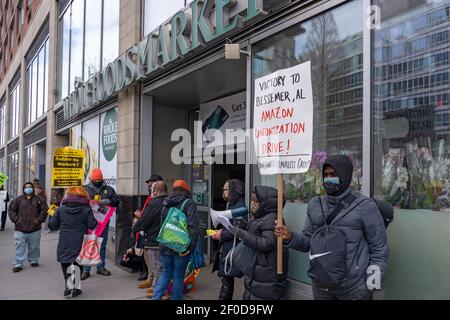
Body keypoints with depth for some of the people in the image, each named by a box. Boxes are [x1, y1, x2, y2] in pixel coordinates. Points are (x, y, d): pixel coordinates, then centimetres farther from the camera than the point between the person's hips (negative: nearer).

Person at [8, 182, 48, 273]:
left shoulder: (38, 199, 5)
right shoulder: (18, 200, 5)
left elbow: (44, 210, 3)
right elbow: (11, 210, 8)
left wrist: (39, 219, -7)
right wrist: (16, 219, -4)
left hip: (35, 229, 1)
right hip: (20, 229, 0)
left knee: (34, 247, 10)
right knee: (20, 247, -1)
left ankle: (33, 260, 26)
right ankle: (18, 264, 5)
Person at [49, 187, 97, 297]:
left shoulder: (61, 209, 2)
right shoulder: (86, 210, -8)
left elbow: (53, 226, 7)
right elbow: (92, 226, -11)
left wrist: (52, 215, 26)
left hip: (64, 244, 2)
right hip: (79, 243, -1)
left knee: (65, 264, 16)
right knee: (78, 265, 13)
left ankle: (68, 286, 8)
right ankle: (75, 288, 15)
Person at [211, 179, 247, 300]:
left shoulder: (240, 206, -16)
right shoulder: (232, 205, 14)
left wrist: (222, 235, -13)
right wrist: (221, 231, 5)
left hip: (232, 249, -9)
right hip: (226, 248, 9)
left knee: (226, 280, -1)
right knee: (225, 278, 15)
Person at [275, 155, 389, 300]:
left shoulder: (364, 206, -8)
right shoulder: (315, 205, 5)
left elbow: (379, 248, -4)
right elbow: (308, 241, 9)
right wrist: (290, 237, -9)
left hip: (354, 288, -4)